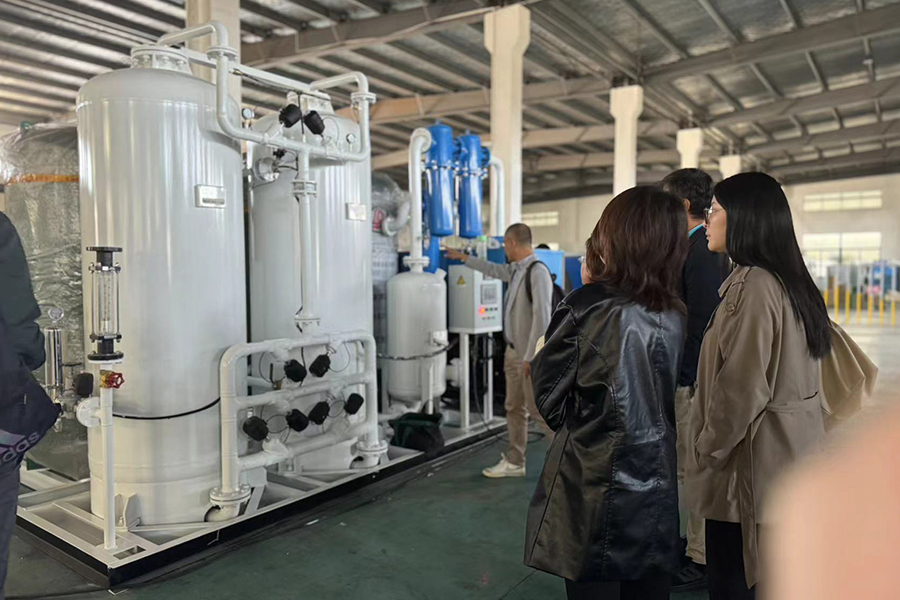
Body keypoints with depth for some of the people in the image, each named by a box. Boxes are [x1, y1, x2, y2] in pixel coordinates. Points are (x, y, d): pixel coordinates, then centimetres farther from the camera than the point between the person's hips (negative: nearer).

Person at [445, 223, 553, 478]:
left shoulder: (538, 271, -17)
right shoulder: (517, 270, 10)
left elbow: (542, 317, -22)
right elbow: (493, 269, 31)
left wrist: (530, 357, -20)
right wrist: (464, 257, 41)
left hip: (530, 355, -9)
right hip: (513, 351, 9)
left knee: (538, 409, -4)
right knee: (514, 408, 13)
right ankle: (514, 462, 23)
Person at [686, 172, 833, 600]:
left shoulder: (753, 286, -20)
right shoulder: (789, 282, 11)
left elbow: (741, 389, -23)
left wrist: (707, 452, -10)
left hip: (750, 463, -10)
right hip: (788, 457, 10)